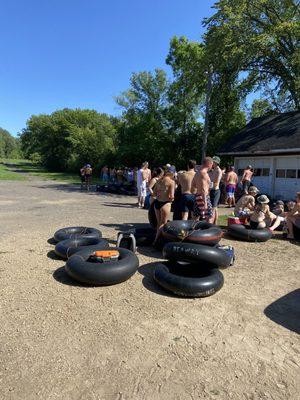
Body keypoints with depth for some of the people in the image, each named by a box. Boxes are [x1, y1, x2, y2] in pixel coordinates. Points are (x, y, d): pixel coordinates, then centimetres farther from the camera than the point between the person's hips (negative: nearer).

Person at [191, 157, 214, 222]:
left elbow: (193, 186, 19)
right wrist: (205, 202, -24)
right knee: (210, 217, -2)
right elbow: (203, 189, -22)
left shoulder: (197, 172, 14)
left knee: (196, 217, 11)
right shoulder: (204, 173, -14)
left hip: (197, 196, 9)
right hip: (203, 197, -9)